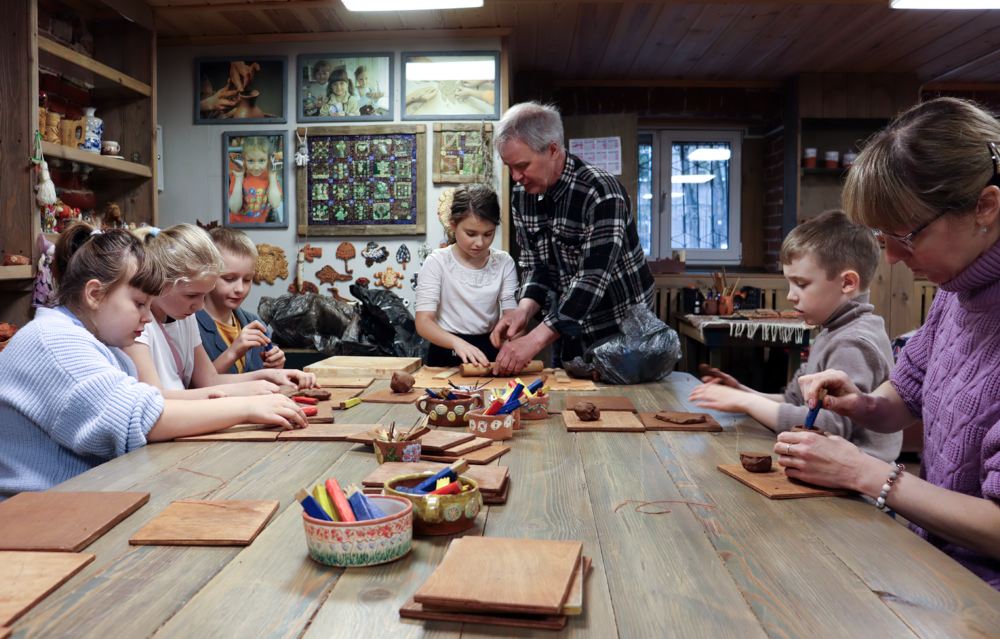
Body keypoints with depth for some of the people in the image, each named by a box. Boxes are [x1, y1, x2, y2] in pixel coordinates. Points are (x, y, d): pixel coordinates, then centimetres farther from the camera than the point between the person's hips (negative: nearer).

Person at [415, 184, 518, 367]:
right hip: (447, 353, -2)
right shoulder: (438, 262, -4)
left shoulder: (504, 263, 4)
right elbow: (423, 322, -11)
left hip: (489, 353, 2)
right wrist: (457, 342, -29)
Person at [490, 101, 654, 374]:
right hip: (572, 331, 6)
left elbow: (593, 279, -31)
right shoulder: (522, 194, -2)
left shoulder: (601, 194, -25)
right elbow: (534, 263, 3)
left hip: (622, 332, -6)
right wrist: (524, 311, -17)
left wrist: (535, 340, -36)